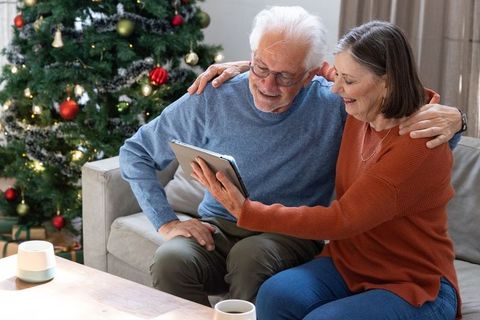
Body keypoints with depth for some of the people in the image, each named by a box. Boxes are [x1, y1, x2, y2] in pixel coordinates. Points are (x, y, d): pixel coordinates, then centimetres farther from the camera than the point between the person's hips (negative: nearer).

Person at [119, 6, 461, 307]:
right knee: (170, 259, -31)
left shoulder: (337, 107, -9)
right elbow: (135, 153, 4)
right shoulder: (212, 100, -6)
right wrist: (166, 222, -5)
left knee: (251, 256, -36)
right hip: (218, 228, 2)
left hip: (291, 236, -1)